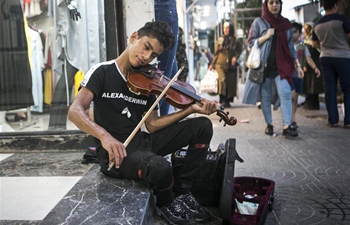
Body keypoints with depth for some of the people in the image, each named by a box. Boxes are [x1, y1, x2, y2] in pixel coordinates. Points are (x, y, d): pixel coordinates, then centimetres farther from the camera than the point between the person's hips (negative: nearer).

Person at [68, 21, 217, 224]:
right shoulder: (103, 72, -9)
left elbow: (152, 125, 3)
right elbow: (75, 111, -19)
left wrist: (190, 109, -8)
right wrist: (104, 135, -37)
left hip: (142, 141, 6)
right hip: (115, 151, -6)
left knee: (203, 125, -4)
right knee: (160, 167, -38)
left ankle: (182, 191, 4)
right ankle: (167, 204, -1)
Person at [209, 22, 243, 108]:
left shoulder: (236, 41, 2)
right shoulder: (220, 40, 8)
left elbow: (239, 51, 9)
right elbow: (216, 53, 13)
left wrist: (235, 57, -11)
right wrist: (212, 64, 12)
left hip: (231, 65, 0)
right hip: (220, 64, 0)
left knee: (231, 83, 2)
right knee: (222, 80, -18)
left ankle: (228, 101, 16)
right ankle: (223, 100, -17)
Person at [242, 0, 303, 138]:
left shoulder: (286, 24, 11)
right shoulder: (259, 22, 2)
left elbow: (290, 46, 14)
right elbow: (250, 43, 0)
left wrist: (297, 65, 9)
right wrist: (266, 36, -13)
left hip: (282, 65, 2)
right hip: (263, 65, -1)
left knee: (285, 93, -13)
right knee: (266, 97, 3)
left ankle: (287, 127, -15)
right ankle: (269, 125, 15)